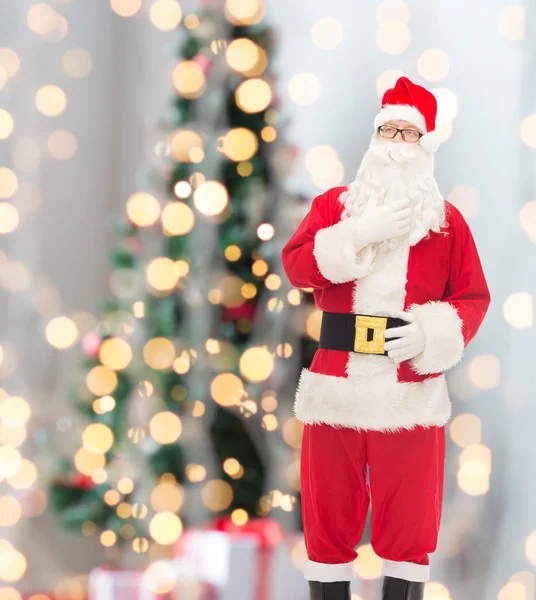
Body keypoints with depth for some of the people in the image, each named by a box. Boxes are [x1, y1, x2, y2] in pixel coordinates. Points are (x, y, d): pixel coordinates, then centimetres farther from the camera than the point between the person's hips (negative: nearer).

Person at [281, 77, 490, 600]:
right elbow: (296, 266, -7)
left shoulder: (447, 219, 6)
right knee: (329, 517, 6)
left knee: (407, 522, 2)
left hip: (411, 393, -1)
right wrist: (359, 234, -19)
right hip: (337, 386, 1)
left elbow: (473, 298, 3)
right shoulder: (332, 205, 7)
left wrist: (432, 333, -15)